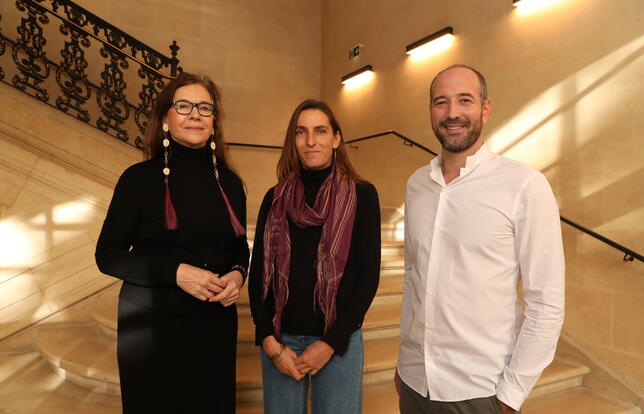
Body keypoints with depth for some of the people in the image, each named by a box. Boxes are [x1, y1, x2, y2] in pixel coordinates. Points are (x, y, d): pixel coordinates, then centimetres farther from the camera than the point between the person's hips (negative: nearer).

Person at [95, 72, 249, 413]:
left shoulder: (229, 183, 6)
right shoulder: (139, 178, -5)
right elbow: (108, 255, -5)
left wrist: (238, 274, -8)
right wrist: (175, 272, -18)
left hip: (216, 324, 3)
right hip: (153, 324, -3)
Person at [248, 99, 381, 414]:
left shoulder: (361, 195, -2)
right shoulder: (275, 198, 4)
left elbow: (368, 274, -6)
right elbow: (258, 272, 3)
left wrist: (331, 342, -10)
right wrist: (269, 341, -7)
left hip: (338, 340, -2)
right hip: (280, 338, 2)